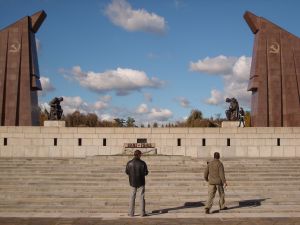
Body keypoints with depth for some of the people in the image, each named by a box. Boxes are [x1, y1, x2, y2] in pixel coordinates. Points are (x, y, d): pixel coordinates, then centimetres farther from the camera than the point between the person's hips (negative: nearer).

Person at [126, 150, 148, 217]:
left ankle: (131, 213, 14)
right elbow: (146, 173, -7)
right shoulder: (142, 163, -15)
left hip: (133, 182, 2)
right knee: (142, 197, 8)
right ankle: (142, 213, 10)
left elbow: (127, 172, 4)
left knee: (132, 197, 12)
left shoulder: (129, 163, -8)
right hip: (141, 183, -2)